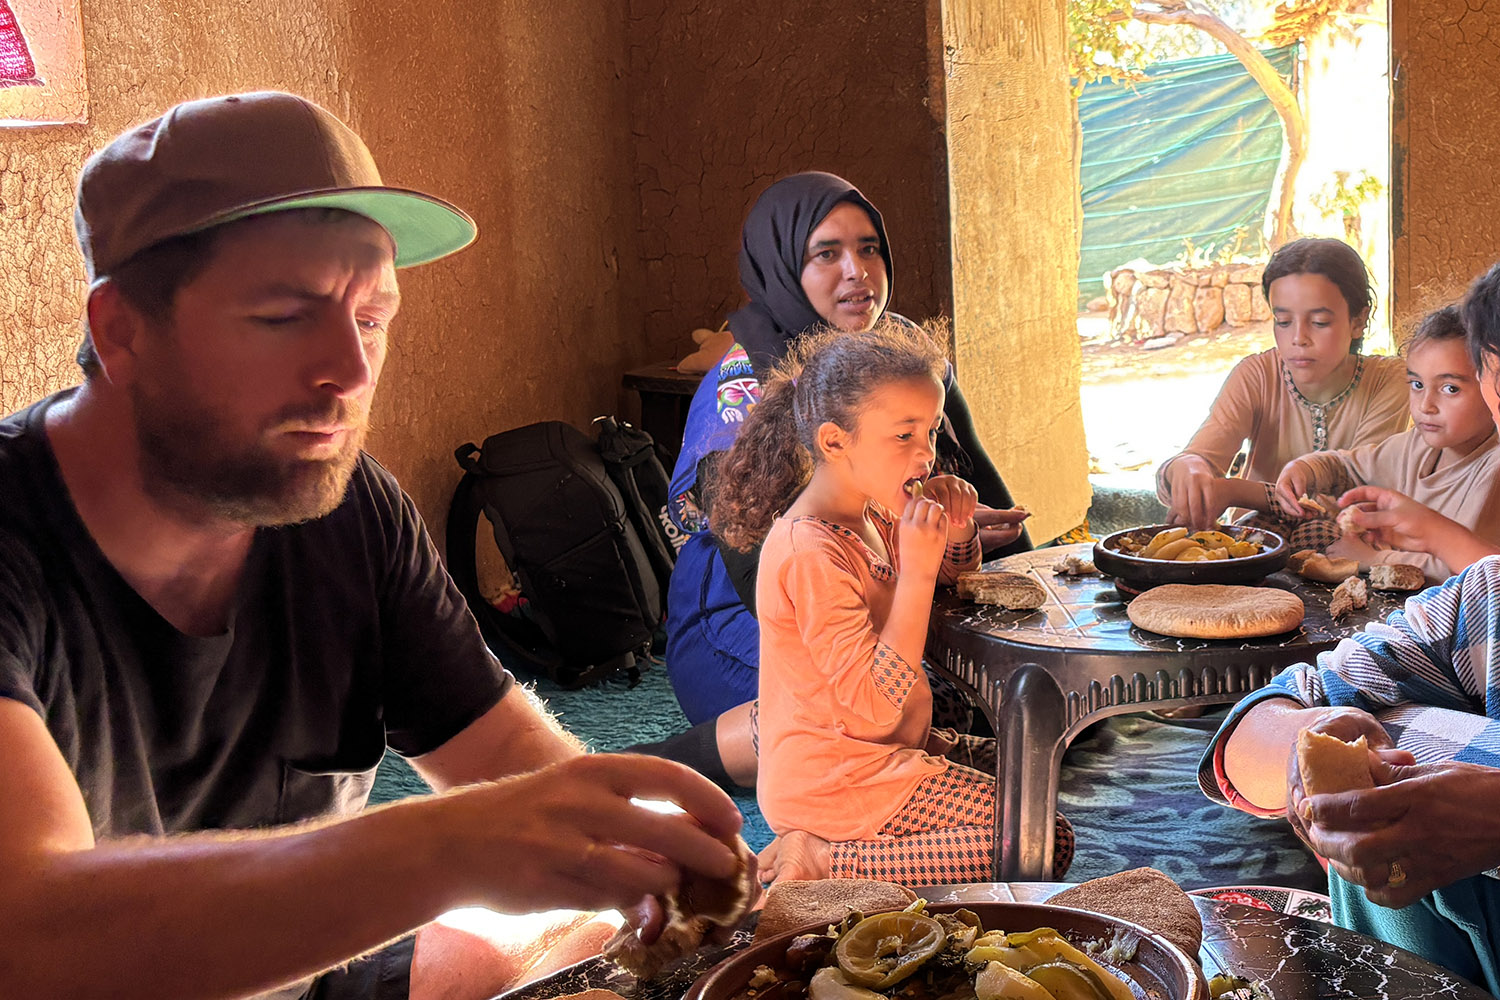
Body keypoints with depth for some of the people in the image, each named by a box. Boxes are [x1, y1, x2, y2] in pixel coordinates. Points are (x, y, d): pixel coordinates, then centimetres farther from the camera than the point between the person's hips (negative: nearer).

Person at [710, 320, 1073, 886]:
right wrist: (917, 571, -29)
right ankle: (827, 861, -11)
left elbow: (951, 578, 25)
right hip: (836, 784, -10)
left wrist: (956, 530, 0)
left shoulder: (867, 515, 4)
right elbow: (875, 706, -29)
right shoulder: (812, 557, -25)